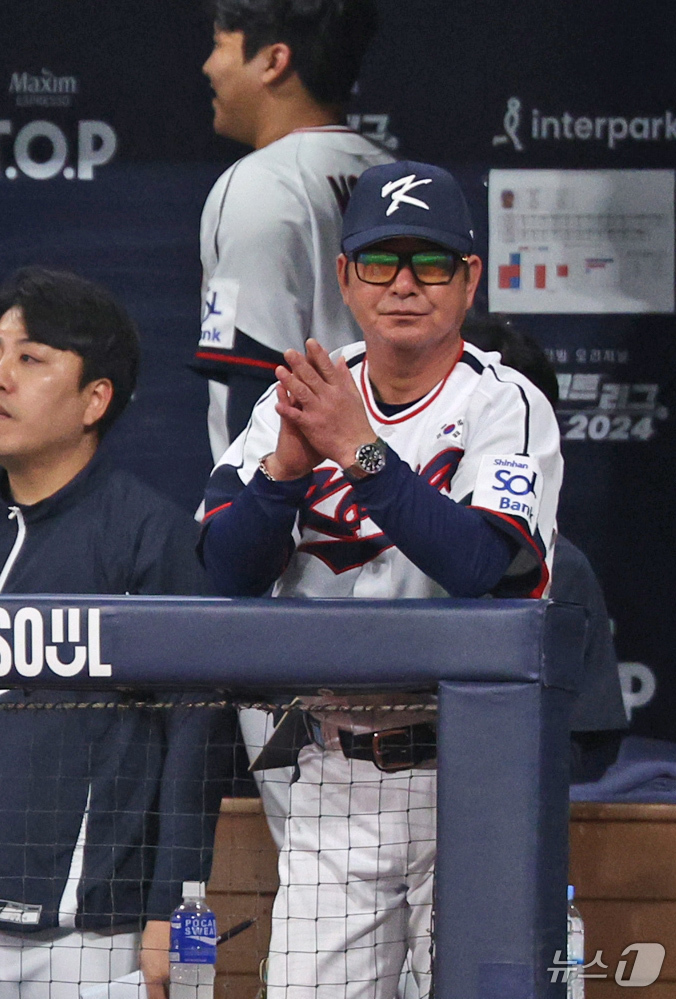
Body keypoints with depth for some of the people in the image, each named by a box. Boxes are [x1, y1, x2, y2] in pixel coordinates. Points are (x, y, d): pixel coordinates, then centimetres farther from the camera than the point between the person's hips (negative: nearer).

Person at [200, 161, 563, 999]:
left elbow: (479, 565, -21)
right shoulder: (297, 402, 9)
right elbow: (228, 570, -2)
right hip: (332, 777, 4)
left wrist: (362, 451, -24)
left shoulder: (506, 407, -5)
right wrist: (288, 462, -18)